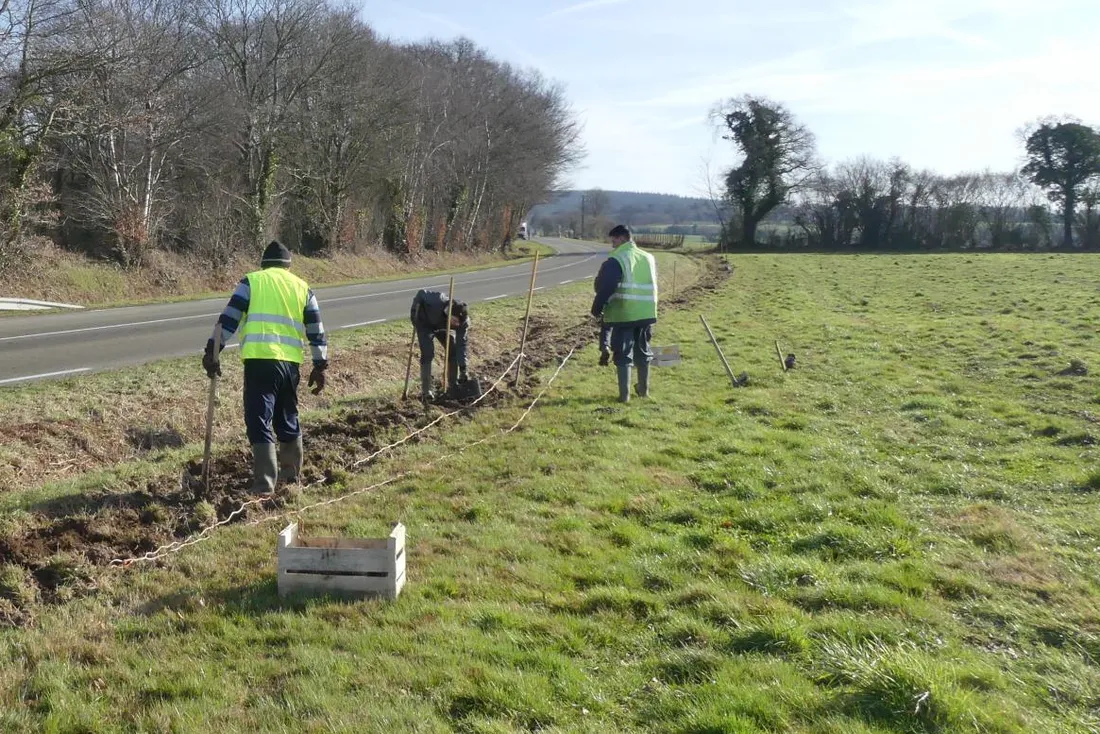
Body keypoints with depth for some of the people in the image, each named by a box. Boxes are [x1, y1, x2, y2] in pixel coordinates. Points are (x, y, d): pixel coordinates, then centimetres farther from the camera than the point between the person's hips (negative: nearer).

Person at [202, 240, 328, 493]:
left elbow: (229, 318, 0)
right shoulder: (302, 287, 18)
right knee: (288, 419, 20)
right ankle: (292, 473, 32)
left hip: (260, 360, -4)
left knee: (260, 422, -4)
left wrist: (213, 351, -1)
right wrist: (320, 366, 17)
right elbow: (316, 330, 14)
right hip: (290, 362, 4)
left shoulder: (252, 281, 9)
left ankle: (264, 485, -9)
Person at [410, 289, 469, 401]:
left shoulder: (464, 321, -30)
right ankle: (425, 391, -10)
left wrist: (463, 369, -32)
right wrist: (414, 312, -17)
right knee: (428, 354, -16)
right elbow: (421, 294, -25)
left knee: (453, 351, -4)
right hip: (424, 323, -4)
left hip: (443, 327, 4)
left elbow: (462, 344, -28)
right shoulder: (437, 302, -43)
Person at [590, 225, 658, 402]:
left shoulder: (616, 260, -11)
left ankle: (624, 394, -1)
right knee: (643, 351, 18)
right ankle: (644, 389, 28)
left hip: (623, 314, -6)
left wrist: (596, 309, 1)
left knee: (623, 354, 0)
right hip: (646, 313, 6)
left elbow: (604, 288, -11)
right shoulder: (649, 258, 10)